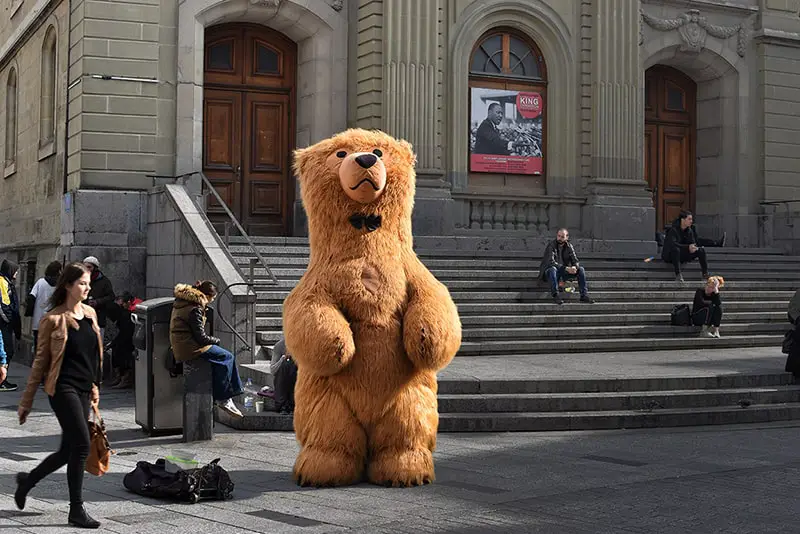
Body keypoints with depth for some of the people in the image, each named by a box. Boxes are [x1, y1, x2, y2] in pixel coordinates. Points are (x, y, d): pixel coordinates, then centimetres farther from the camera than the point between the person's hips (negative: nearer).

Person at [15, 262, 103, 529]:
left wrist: (94, 386, 22)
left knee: (69, 451, 10)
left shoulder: (90, 314, 11)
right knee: (82, 444, -12)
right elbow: (40, 361, -3)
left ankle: (28, 480, 34)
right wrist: (26, 401, -1)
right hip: (63, 387, -7)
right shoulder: (53, 320, -7)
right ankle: (76, 509, -1)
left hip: (83, 389, 7)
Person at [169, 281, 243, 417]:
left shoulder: (181, 301, 14)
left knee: (221, 355, 12)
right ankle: (222, 399, -3)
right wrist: (216, 340, 2)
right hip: (190, 348, -10)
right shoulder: (195, 309, -17)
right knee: (227, 357, -8)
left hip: (180, 347, 10)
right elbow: (201, 337, -16)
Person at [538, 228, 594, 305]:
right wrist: (566, 268, -33)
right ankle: (555, 295, -35)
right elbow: (551, 262, -23)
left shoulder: (569, 246, 3)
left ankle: (584, 295, -18)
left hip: (564, 272, 5)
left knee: (581, 269, -14)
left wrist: (575, 267, -26)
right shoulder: (551, 245, -12)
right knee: (553, 269, -39)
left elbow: (575, 261, 0)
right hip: (549, 272, -5)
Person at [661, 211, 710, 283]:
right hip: (669, 255, -7)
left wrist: (693, 248, -21)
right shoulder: (673, 230, -18)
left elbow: (693, 243, 5)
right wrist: (688, 247, -37)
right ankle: (678, 275, -42)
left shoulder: (689, 231, 4)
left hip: (682, 255, 7)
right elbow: (672, 244, -32)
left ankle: (705, 275, -12)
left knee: (701, 250, -11)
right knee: (676, 249, -41)